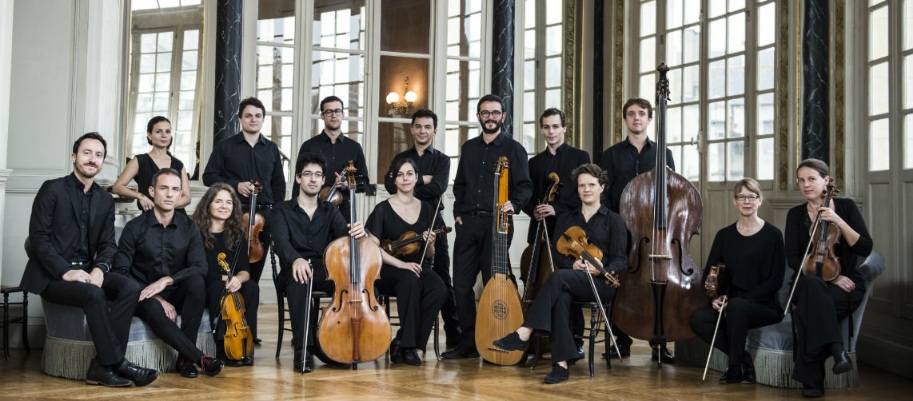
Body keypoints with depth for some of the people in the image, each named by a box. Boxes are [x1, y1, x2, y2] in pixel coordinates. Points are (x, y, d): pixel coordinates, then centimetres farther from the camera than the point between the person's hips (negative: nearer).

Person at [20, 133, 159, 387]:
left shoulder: (105, 200, 14)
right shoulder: (52, 189, -2)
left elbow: (108, 244, 9)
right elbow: (38, 237, -10)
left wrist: (99, 268, -14)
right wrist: (65, 271, -23)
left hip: (88, 271, 5)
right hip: (53, 276, -5)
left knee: (130, 288, -23)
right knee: (94, 293, -34)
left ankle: (101, 367, -25)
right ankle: (116, 363, -25)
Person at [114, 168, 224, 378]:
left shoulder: (188, 227, 3)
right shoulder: (134, 228, -4)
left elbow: (200, 267, -9)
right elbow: (121, 272, -9)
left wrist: (166, 280, -25)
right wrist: (157, 298, -17)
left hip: (176, 295, 3)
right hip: (146, 297, -2)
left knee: (196, 281, -31)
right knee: (154, 310, -38)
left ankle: (185, 357, -26)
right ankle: (200, 358, -32)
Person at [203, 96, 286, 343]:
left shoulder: (271, 149, 15)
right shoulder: (226, 146, 6)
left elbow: (279, 184, 18)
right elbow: (209, 176, 3)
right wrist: (235, 185, -10)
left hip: (264, 217, 3)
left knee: (254, 273, 5)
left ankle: (249, 331, 10)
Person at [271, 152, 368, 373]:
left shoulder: (330, 211, 17)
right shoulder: (284, 210, 7)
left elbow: (344, 234, -3)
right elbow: (281, 242, -12)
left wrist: (356, 232, -31)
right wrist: (295, 259, -36)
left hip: (325, 272, 2)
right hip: (295, 270, -2)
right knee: (298, 278, -40)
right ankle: (303, 348, -39)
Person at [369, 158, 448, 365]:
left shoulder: (427, 210, 10)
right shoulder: (383, 209, -2)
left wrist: (430, 244, -9)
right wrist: (401, 264, -19)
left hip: (417, 268, 4)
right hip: (388, 271, -4)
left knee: (439, 289, -29)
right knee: (410, 280, -38)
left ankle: (402, 343, -17)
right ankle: (407, 345, -24)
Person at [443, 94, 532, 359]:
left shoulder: (513, 149, 2)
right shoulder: (469, 148, 17)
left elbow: (525, 186, -3)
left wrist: (514, 204, -21)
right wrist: (458, 212, 10)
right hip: (468, 223, 5)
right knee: (462, 284, 2)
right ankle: (469, 341, 12)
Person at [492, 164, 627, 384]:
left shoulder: (613, 220, 8)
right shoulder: (566, 219, 19)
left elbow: (619, 259, -1)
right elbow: (557, 254, 10)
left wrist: (603, 270, -23)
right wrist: (572, 264, -12)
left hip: (602, 283, -3)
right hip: (569, 281, 3)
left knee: (558, 276, -34)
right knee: (560, 298, -36)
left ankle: (524, 333, -38)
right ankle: (561, 364, -39)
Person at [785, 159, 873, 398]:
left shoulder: (845, 206, 6)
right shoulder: (795, 215, 9)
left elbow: (865, 249, -3)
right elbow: (793, 259, -1)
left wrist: (838, 221, -16)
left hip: (846, 284, -1)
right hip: (810, 282, 1)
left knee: (811, 306, -36)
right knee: (813, 286, -39)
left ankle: (811, 378, -29)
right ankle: (836, 350, -41)